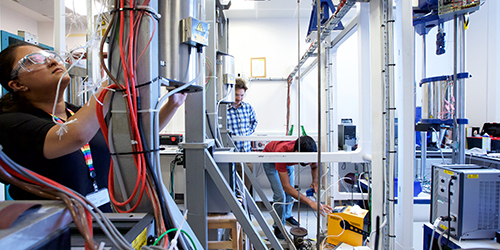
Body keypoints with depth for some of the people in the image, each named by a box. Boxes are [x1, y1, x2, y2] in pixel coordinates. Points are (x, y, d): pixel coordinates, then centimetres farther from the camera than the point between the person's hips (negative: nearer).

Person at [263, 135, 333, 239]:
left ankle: (287, 215, 38)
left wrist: (315, 181, -32)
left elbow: (315, 167, -10)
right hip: (270, 160, -5)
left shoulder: (309, 151, -35)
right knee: (280, 195, -12)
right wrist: (310, 202, -53)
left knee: (291, 192, 11)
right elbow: (286, 186, -47)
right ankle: (278, 227, 9)